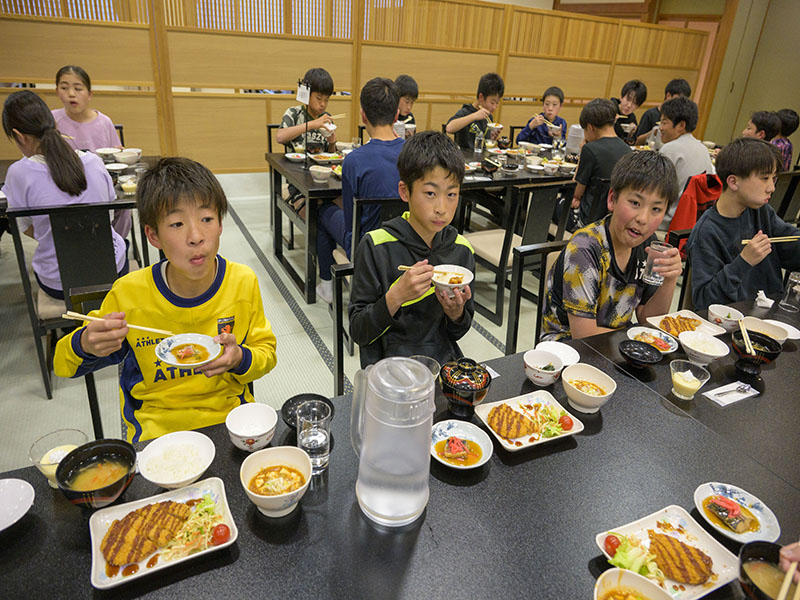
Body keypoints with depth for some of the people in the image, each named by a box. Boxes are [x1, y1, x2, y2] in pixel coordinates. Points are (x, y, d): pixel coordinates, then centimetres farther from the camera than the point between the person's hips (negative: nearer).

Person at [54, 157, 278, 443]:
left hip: (229, 417, 0)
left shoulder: (243, 282, -8)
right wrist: (85, 345, -19)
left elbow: (266, 351, 5)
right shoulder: (128, 293, -10)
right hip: (155, 434, 1)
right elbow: (64, 364, 4)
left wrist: (240, 359, -17)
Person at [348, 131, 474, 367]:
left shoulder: (462, 250, 2)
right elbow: (358, 332, -6)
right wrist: (396, 296, -21)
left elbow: (457, 333, 12)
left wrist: (456, 312, -9)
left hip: (445, 365, 4)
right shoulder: (376, 246, -9)